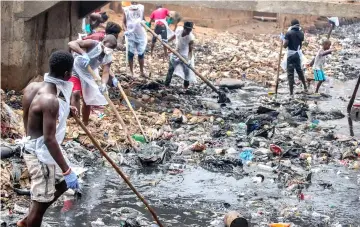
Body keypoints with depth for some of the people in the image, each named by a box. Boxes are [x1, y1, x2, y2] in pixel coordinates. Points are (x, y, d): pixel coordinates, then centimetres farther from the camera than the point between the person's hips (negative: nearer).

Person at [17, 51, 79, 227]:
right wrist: (67, 171, -27)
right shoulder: (50, 100, -29)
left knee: (62, 183, 26)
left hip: (33, 148, 10)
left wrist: (63, 110, 26)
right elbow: (49, 139, -30)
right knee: (41, 201, 5)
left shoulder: (33, 87, -2)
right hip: (41, 154, -10)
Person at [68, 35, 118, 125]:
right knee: (76, 93, -29)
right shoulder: (92, 44, -29)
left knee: (88, 101, 13)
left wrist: (103, 84, -43)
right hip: (76, 72, -6)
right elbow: (71, 44, -38)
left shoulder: (108, 57, -14)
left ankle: (85, 125, 31)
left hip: (88, 75, 6)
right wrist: (83, 54, -52)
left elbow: (106, 72, -22)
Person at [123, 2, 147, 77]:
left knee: (141, 53, 6)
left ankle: (141, 71, 18)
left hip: (140, 34, 1)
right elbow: (124, 22, 3)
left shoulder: (141, 8, 1)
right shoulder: (126, 10, -3)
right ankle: (131, 72, 11)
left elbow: (143, 19, 10)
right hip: (131, 35, -1)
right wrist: (126, 30, -12)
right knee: (130, 53, 3)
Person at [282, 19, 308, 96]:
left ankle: (291, 93, -3)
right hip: (298, 54, 5)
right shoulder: (301, 33, 5)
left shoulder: (289, 33, -12)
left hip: (291, 54, -5)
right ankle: (305, 87, 34)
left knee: (290, 73, -2)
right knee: (299, 70, 24)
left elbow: (285, 45, -16)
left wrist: (283, 39, 2)